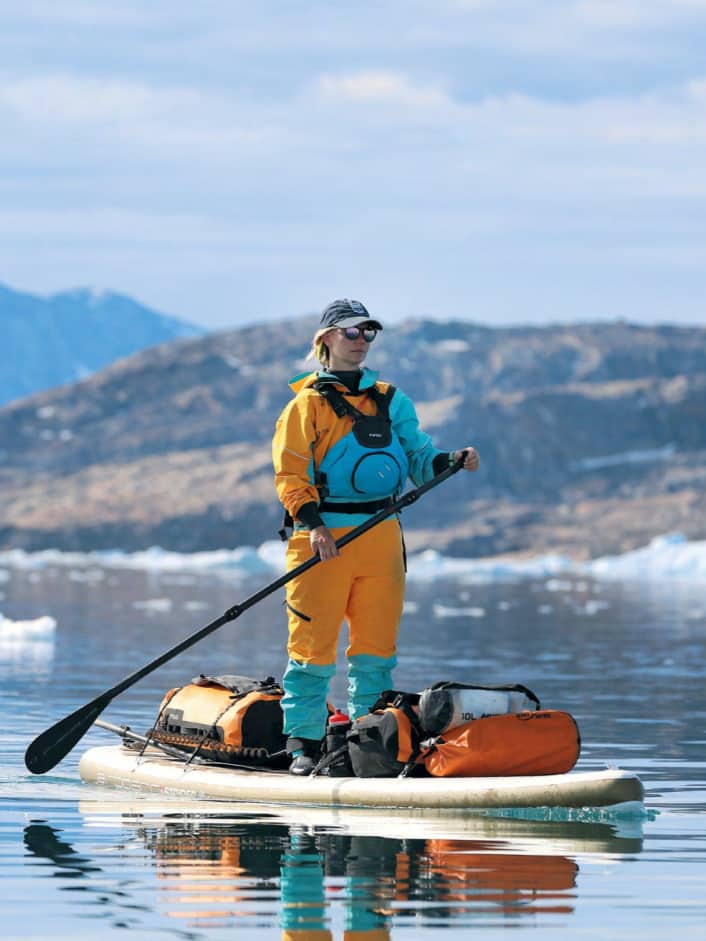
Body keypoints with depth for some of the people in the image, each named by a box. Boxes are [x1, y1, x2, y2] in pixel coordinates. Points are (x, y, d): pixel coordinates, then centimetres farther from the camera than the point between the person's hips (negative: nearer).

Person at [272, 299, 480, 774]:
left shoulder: (392, 401, 16)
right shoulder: (307, 403, 3)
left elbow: (418, 458, 12)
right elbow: (290, 473, -4)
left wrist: (453, 461, -9)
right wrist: (313, 525, -17)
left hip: (382, 534, 4)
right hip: (324, 537, -4)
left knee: (376, 645, 5)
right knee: (314, 644, -5)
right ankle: (304, 742, 1)